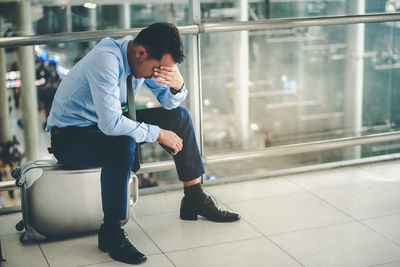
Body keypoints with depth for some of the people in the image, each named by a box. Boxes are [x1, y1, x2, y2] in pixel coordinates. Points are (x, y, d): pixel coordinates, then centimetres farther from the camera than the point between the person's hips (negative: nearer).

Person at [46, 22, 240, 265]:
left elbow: (169, 101, 4)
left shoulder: (145, 58, -6)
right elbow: (111, 124, -38)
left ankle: (195, 199, 11)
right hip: (70, 135, -8)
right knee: (123, 145, -39)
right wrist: (157, 133, -26)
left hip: (110, 124, 9)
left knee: (180, 116, 2)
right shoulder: (106, 60, -32)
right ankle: (111, 231, -23)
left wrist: (177, 85, -20)